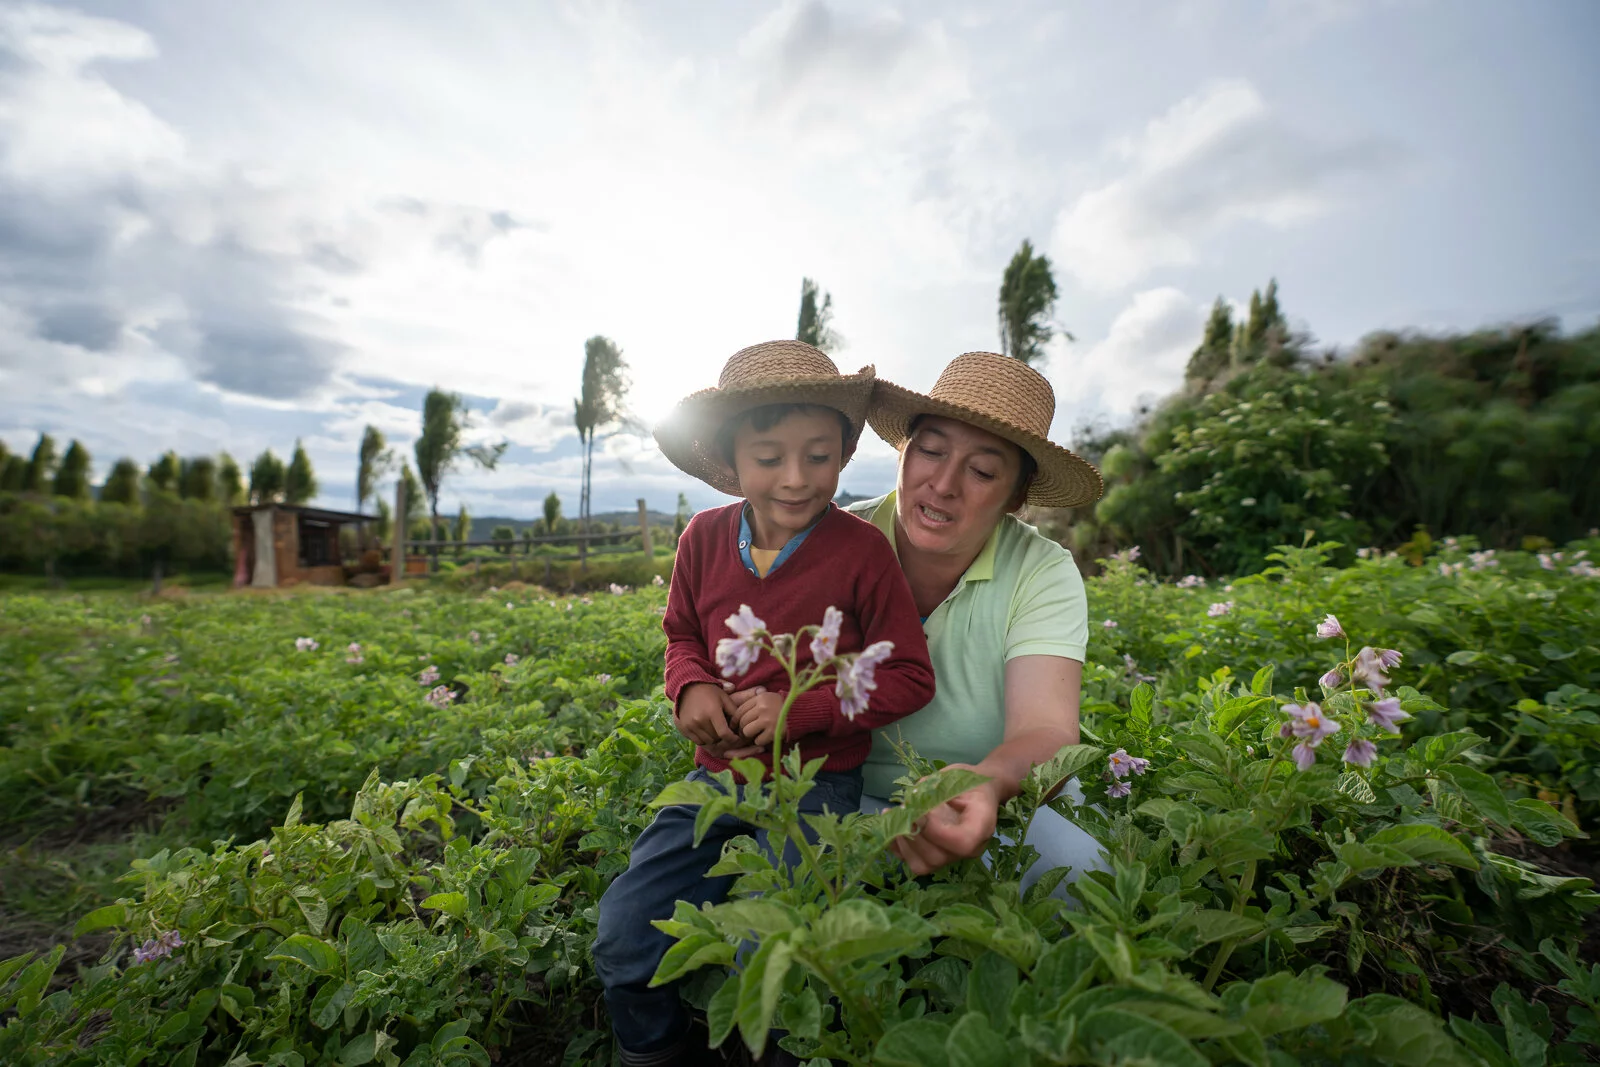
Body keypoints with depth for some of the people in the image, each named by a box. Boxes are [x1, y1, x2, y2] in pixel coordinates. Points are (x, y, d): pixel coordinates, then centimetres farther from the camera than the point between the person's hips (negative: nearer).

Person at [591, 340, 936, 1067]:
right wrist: (691, 687, -9)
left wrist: (799, 709, -19)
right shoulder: (705, 539, -2)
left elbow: (910, 678, -9)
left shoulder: (862, 551, -14)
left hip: (816, 780, -4)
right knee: (622, 939, -1)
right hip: (720, 774, 4)